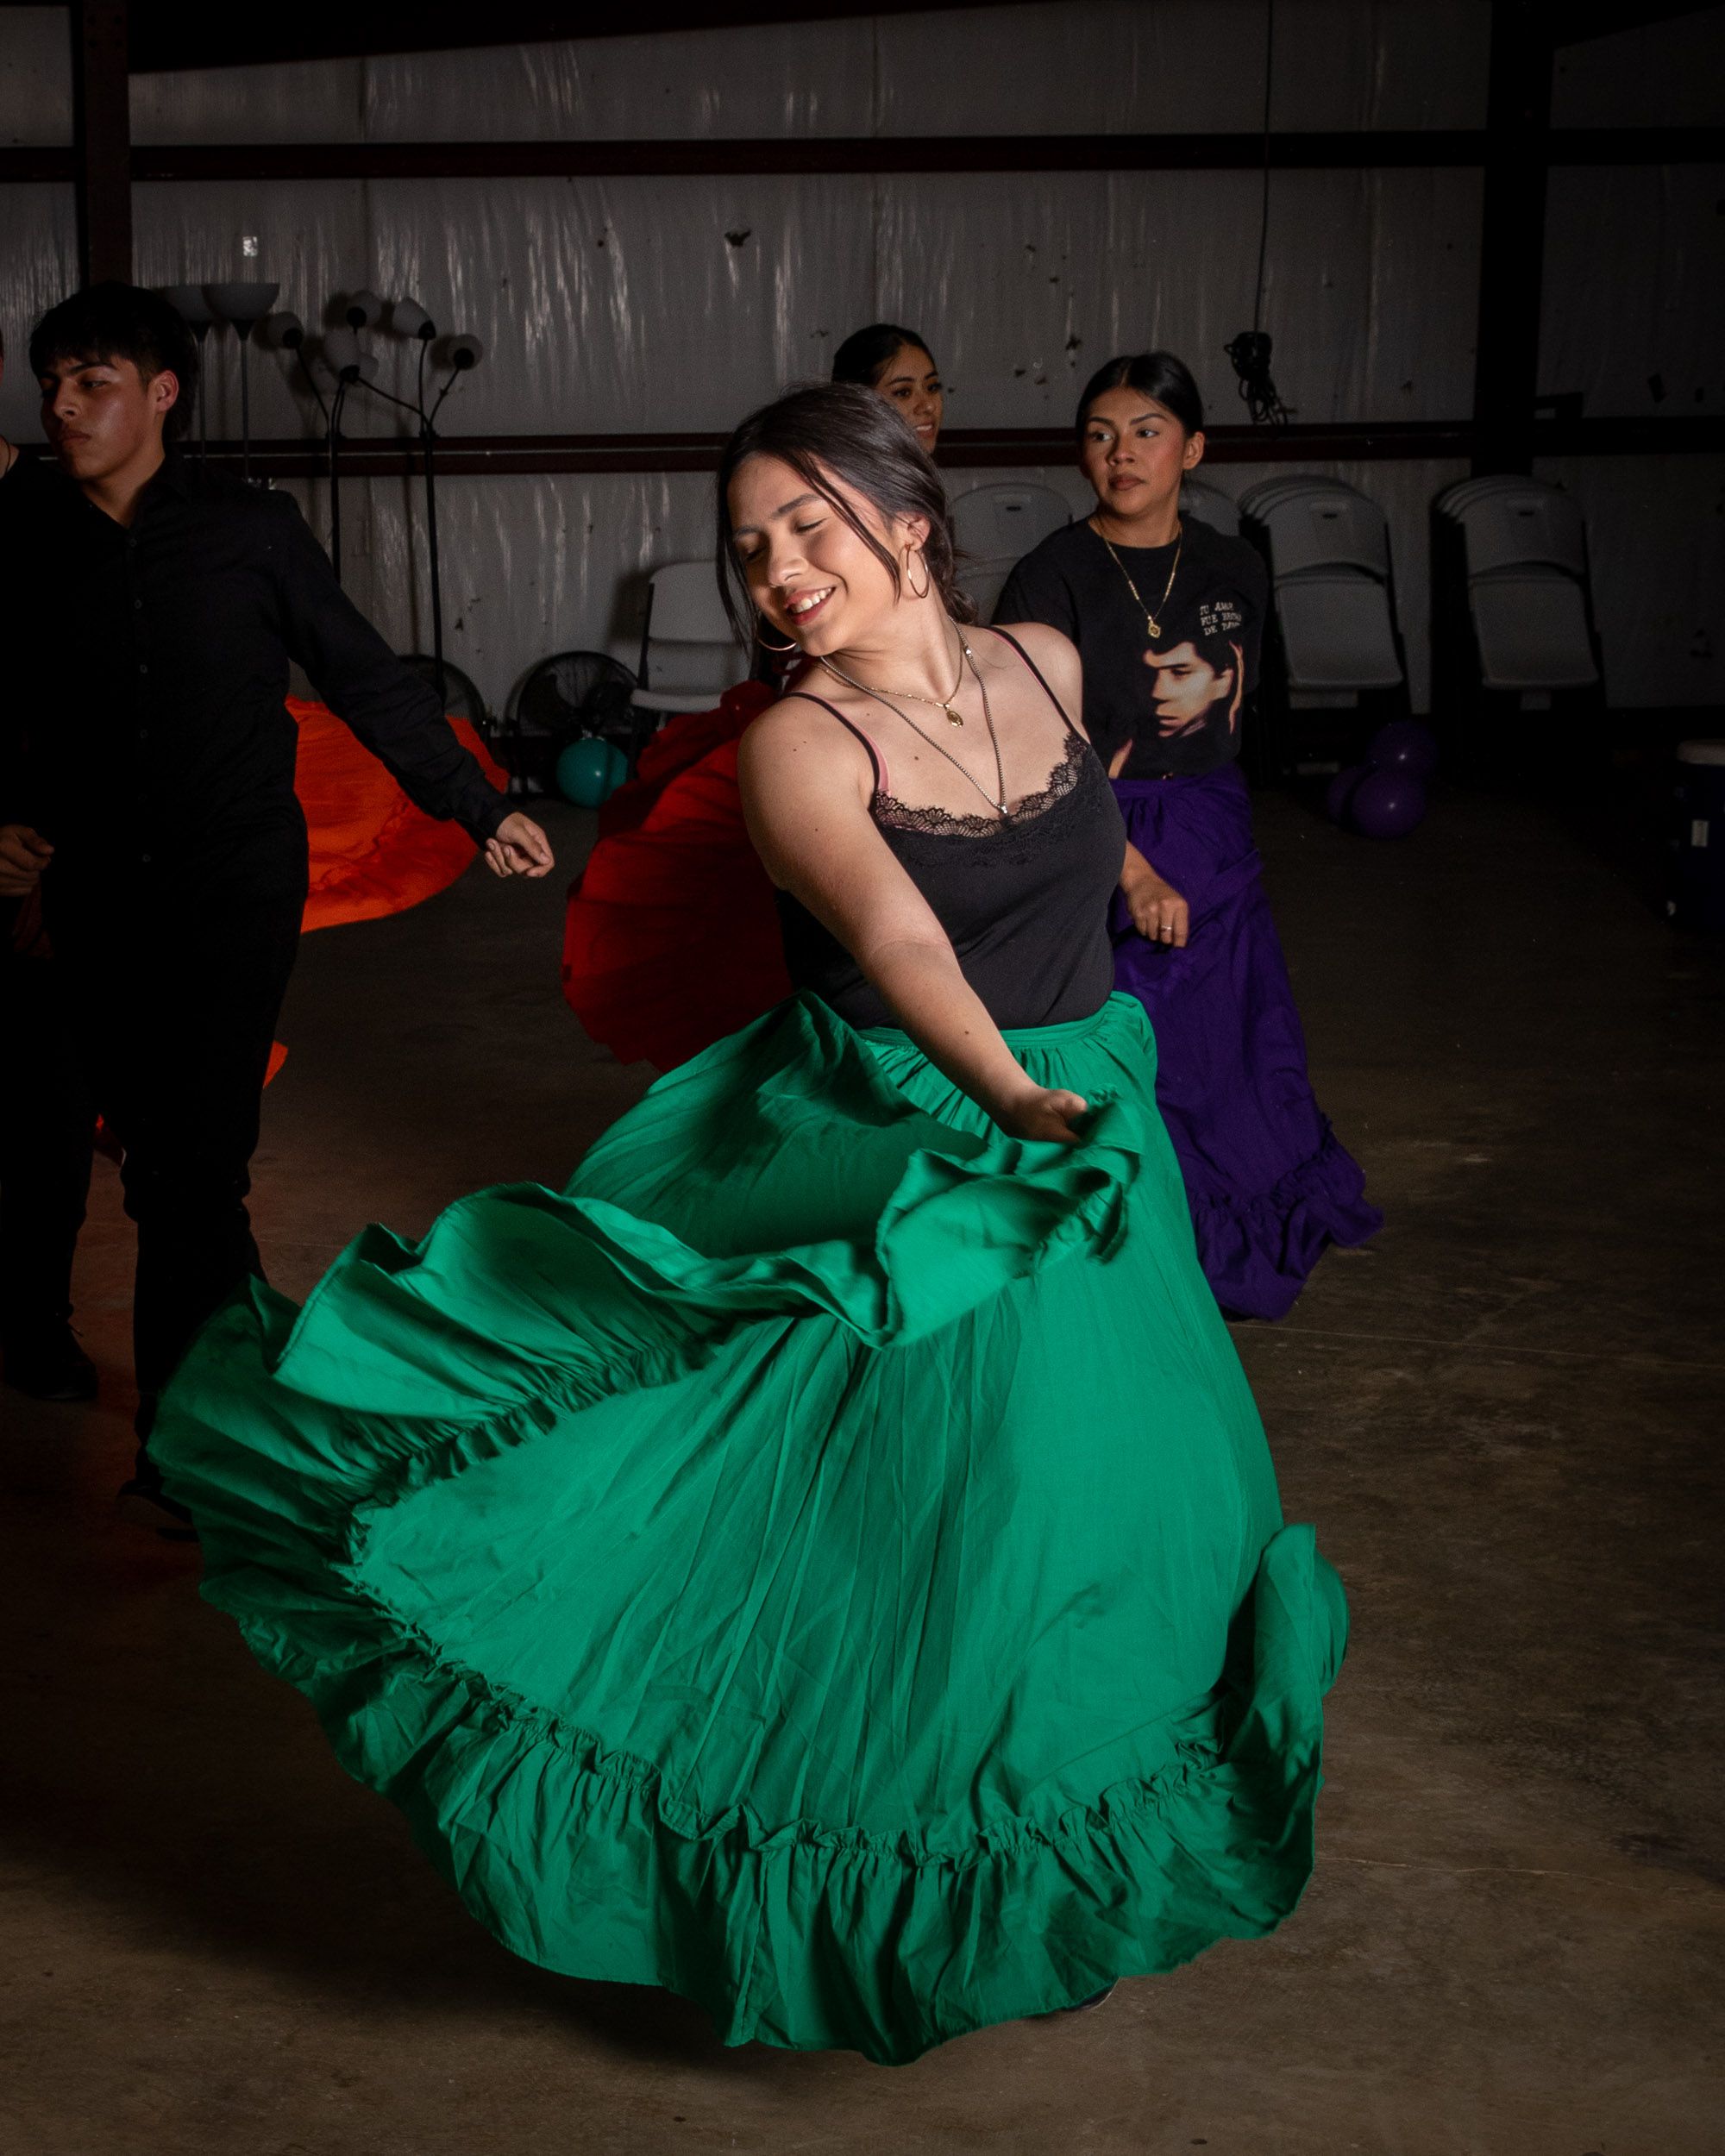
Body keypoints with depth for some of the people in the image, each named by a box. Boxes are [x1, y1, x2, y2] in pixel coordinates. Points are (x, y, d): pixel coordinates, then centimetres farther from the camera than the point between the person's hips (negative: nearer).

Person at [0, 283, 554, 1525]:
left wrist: (480, 808, 5)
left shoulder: (248, 531, -2)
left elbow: (366, 679, 4)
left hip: (235, 888, -3)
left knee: (195, 1162, -10)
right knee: (160, 1164, 5)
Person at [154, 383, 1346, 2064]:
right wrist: (1008, 1093, -51)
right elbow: (893, 934, -38)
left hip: (1089, 1148, 6)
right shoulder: (800, 741, -18)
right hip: (887, 1163, -6)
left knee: (1077, 1496, 15)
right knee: (887, 1503, -1)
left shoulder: (1045, 664, -1)